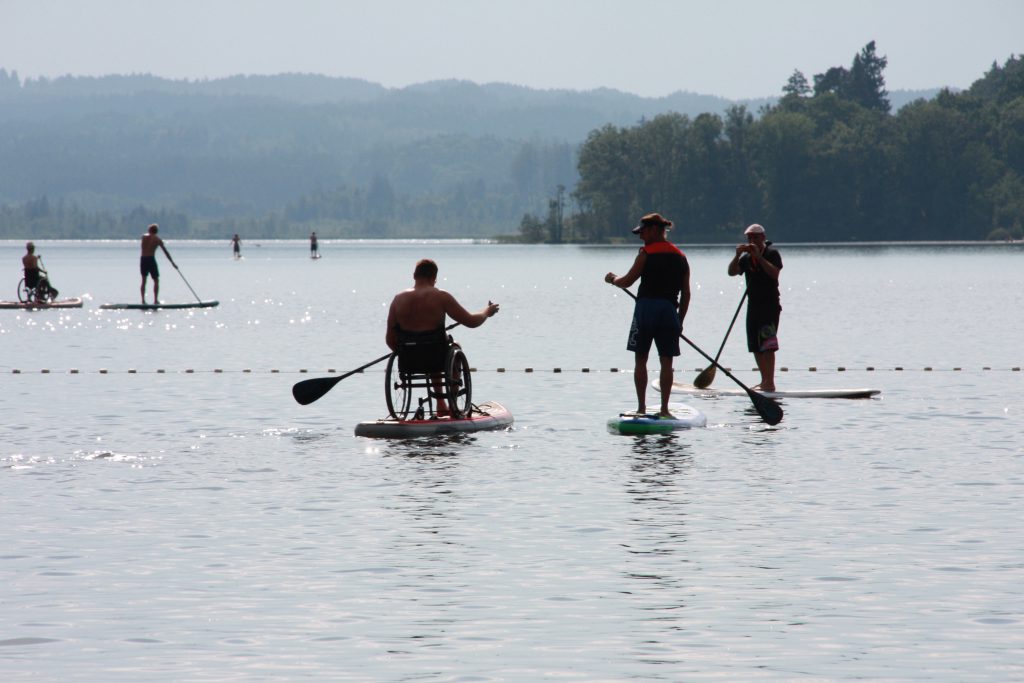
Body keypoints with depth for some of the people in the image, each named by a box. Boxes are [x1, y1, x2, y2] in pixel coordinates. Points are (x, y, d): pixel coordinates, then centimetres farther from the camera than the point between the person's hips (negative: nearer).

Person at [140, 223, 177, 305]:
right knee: (156, 280, 7)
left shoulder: (144, 237, 8)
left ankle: (143, 300, 5)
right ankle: (155, 300, 0)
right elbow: (165, 252, 5)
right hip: (151, 259, -3)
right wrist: (172, 263, 10)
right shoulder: (157, 239, 3)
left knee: (144, 280, 13)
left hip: (143, 259, 3)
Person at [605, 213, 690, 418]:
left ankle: (641, 407, 4)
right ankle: (664, 409, 2)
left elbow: (627, 281, -1)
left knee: (640, 360, 6)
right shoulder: (681, 257, 11)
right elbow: (686, 294, 11)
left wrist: (612, 279, 20)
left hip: (646, 307, -3)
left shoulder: (647, 253, -4)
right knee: (666, 362, 5)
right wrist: (680, 321, 17)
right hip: (669, 309, 3)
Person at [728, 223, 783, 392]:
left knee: (767, 345, -13)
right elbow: (731, 271, 2)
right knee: (755, 346, 8)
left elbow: (774, 273, -21)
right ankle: (765, 381, 15)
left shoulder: (772, 253, -5)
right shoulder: (746, 257, 14)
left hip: (770, 305, -7)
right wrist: (737, 255, -13)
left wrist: (759, 256, -23)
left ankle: (770, 383, -16)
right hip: (753, 306, 7)